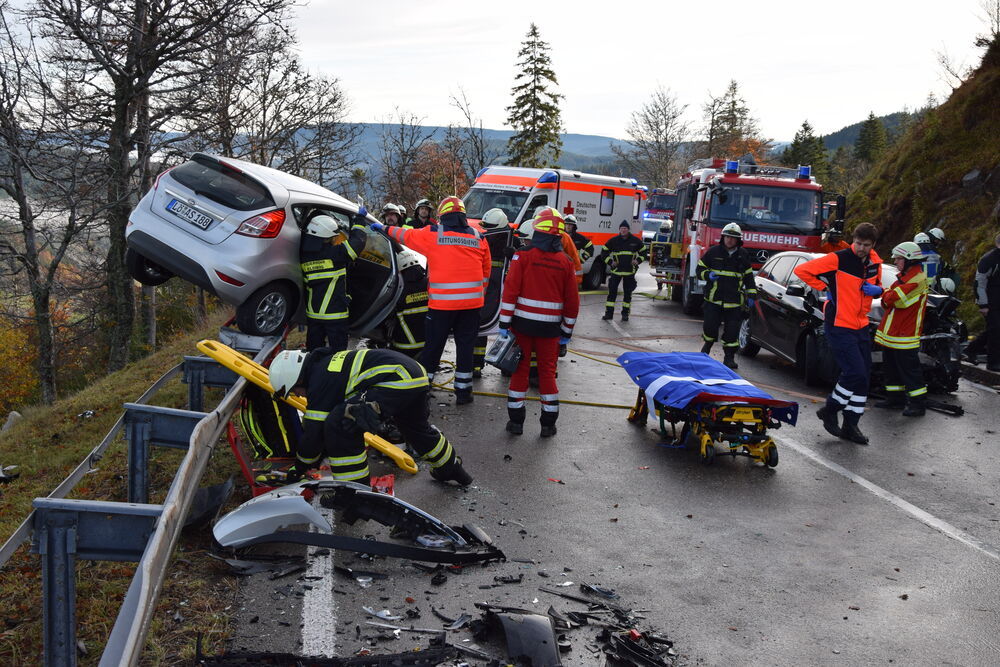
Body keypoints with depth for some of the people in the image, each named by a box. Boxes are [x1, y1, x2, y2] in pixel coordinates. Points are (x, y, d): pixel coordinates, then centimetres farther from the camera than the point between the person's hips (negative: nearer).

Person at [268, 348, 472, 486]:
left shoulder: (320, 381, -8)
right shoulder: (325, 364, 20)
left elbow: (314, 430, -5)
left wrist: (299, 467, 10)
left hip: (397, 379, -11)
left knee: (340, 425, -15)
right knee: (416, 427, 36)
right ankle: (451, 469, 59)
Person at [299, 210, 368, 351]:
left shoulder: (304, 254, -2)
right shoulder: (336, 252, -17)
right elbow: (358, 239, -8)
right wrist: (360, 218, 9)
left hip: (312, 313, 5)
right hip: (335, 313, -5)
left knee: (314, 349, 15)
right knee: (338, 351, 5)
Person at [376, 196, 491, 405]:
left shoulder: (432, 233, -1)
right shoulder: (478, 237, 7)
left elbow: (405, 235, 15)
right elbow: (485, 272, 13)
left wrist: (385, 228, 32)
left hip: (441, 302, -2)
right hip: (471, 302, 2)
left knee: (433, 346, 9)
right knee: (465, 346, 9)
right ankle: (463, 391, 15)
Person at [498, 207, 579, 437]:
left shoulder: (523, 256, -7)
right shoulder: (566, 262, 1)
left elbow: (510, 291, -11)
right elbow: (572, 300, 4)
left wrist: (504, 323, -7)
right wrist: (567, 331, 13)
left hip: (523, 323, -1)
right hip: (550, 327, 2)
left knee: (520, 369, 8)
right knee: (547, 372, 11)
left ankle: (516, 420, 12)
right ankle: (549, 424, 15)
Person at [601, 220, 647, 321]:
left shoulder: (635, 241, 1)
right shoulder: (613, 241, -1)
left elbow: (643, 251, 14)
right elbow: (604, 252, 7)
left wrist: (638, 260, 0)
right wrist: (610, 262, -3)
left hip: (630, 271, 1)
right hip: (616, 270, 0)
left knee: (628, 293, 6)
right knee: (612, 291, -4)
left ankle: (625, 314, 16)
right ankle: (609, 313, 2)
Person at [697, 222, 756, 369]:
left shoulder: (743, 255, 8)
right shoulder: (713, 252, 2)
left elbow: (749, 277, 15)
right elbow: (700, 269, 8)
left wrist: (751, 295, 8)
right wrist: (708, 275, -14)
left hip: (734, 301, 1)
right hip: (713, 298, -1)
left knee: (732, 330, -1)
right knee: (710, 326, -2)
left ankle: (729, 356, 10)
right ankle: (708, 344, 28)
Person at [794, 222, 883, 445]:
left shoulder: (875, 262, 7)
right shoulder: (838, 259, -14)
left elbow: (877, 286, 22)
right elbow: (802, 270, -13)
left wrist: (877, 290, -1)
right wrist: (825, 287, -10)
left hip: (861, 326, 7)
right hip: (839, 325, -7)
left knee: (863, 374, 8)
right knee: (855, 372, -13)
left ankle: (850, 425, 17)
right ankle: (830, 410, 10)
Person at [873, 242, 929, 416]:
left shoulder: (918, 279, -16)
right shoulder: (903, 277, 16)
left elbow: (895, 298, -24)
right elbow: (887, 302, 15)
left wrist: (884, 293, -5)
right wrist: (887, 298, -7)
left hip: (904, 337, -10)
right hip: (890, 334, 10)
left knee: (909, 369, -5)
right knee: (890, 368, 16)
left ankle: (917, 404, 2)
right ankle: (895, 398, 27)